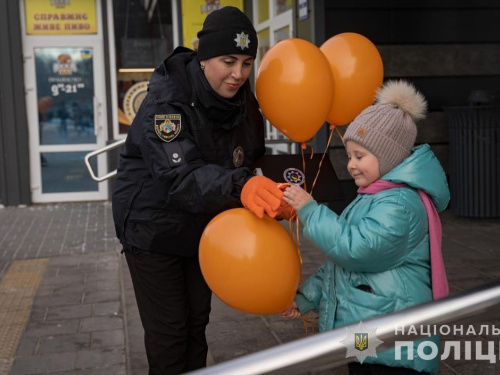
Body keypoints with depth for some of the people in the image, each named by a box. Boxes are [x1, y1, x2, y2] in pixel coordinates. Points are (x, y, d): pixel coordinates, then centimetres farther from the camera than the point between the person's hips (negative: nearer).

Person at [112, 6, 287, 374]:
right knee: (167, 332, 2)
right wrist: (239, 187, -58)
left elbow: (245, 163, 6)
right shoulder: (167, 101, -27)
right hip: (154, 229, -6)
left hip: (202, 229, 6)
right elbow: (180, 177, -41)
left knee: (197, 321, 17)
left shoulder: (242, 102, -7)